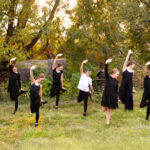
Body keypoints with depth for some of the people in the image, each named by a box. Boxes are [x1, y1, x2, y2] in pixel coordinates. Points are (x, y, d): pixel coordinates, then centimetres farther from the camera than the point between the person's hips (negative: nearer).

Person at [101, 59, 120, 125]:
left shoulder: (116, 81, 3)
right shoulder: (108, 77, -6)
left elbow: (116, 90, 8)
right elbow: (106, 71, -24)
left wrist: (116, 99, 7)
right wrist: (106, 63, -41)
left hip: (112, 97, 2)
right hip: (106, 96, -2)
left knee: (109, 110, 7)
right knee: (104, 109, 6)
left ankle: (108, 122, 19)